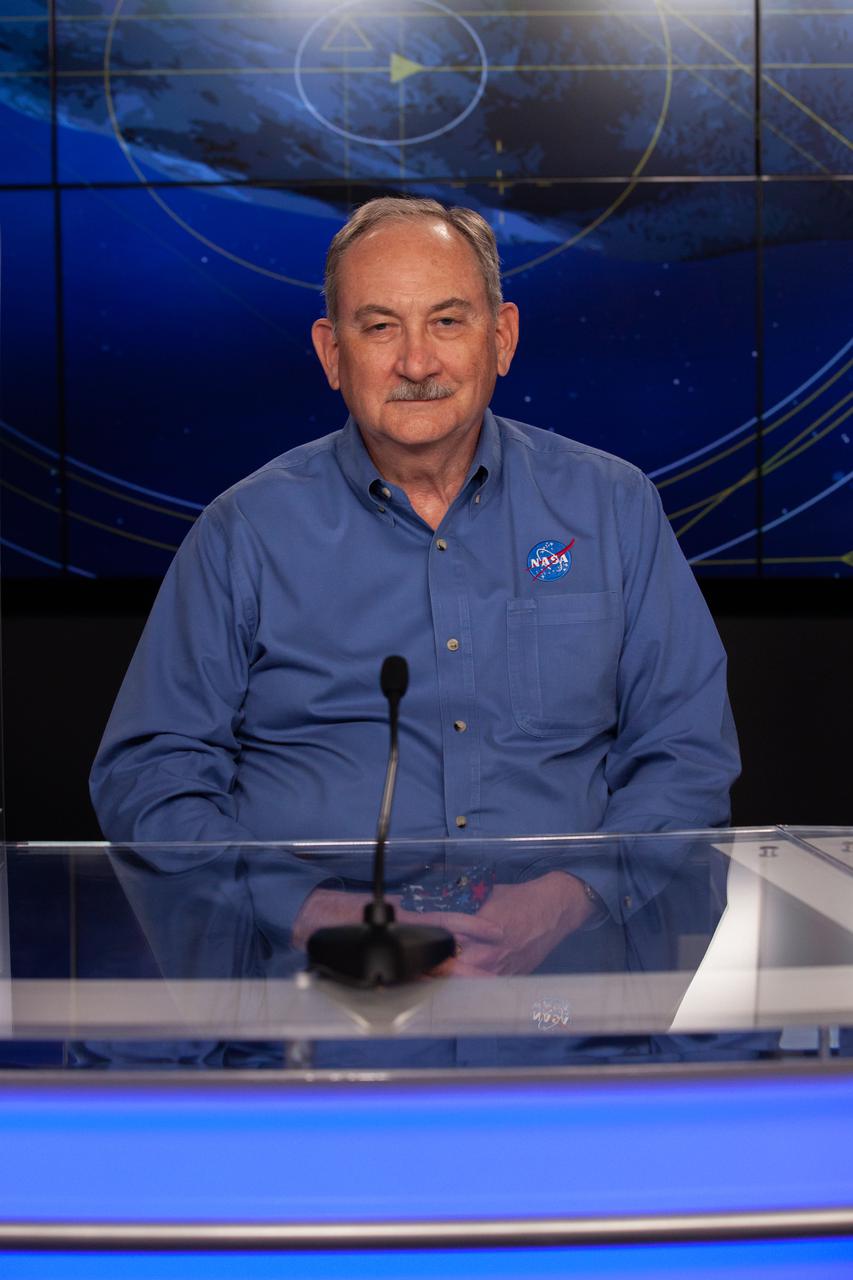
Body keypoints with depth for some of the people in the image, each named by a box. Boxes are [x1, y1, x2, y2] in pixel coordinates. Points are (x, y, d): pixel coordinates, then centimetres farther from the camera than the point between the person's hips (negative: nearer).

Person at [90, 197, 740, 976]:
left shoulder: (612, 508, 11)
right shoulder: (246, 531, 9)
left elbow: (690, 750, 10)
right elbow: (148, 773, 7)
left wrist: (574, 895, -9)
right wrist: (303, 906, -10)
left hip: (565, 957, 2)